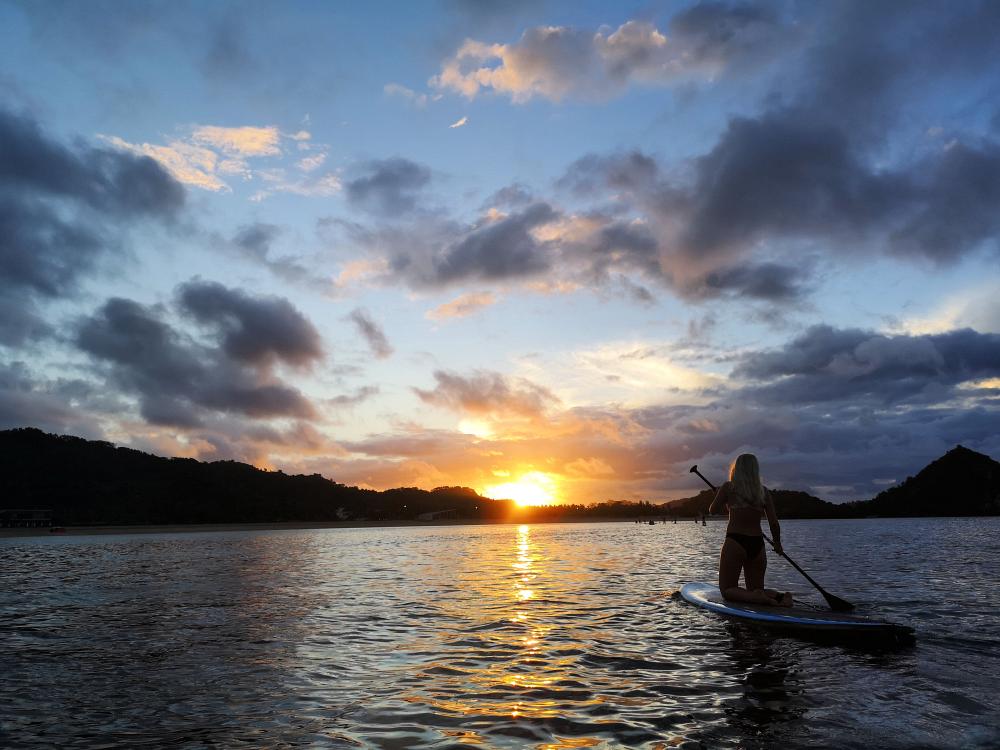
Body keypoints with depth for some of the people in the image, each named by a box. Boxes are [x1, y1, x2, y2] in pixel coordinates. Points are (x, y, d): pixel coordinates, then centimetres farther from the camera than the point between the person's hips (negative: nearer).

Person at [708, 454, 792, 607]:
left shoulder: (729, 487, -3)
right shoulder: (763, 491, 5)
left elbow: (713, 510, 7)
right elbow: (774, 522, 4)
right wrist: (777, 543, 20)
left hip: (735, 543, -4)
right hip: (757, 545, 4)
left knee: (727, 589, 6)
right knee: (756, 589, 19)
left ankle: (758, 598, -21)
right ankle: (779, 596, -11)